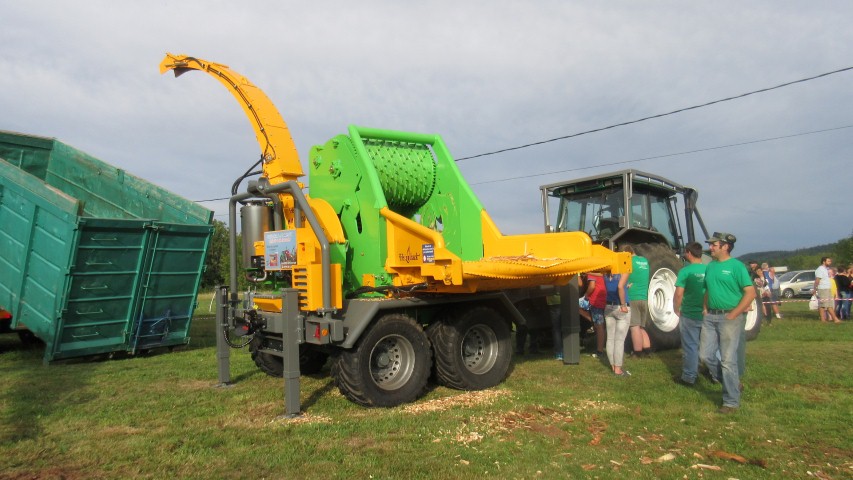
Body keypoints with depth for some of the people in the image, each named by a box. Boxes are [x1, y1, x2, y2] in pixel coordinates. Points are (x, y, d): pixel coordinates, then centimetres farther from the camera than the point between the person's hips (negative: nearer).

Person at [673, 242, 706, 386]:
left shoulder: (686, 271, -14)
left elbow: (678, 294, -16)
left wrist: (677, 309, 0)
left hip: (689, 315, -4)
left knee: (690, 347, 4)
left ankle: (689, 377, 10)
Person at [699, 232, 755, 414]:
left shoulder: (736, 266, -10)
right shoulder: (710, 266, 11)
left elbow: (750, 293, -14)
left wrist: (733, 314, -16)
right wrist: (705, 309, 9)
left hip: (730, 318, -7)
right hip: (711, 317, 7)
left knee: (728, 360, -3)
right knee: (706, 355, 7)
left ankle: (731, 402, 9)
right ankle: (733, 383, 28)